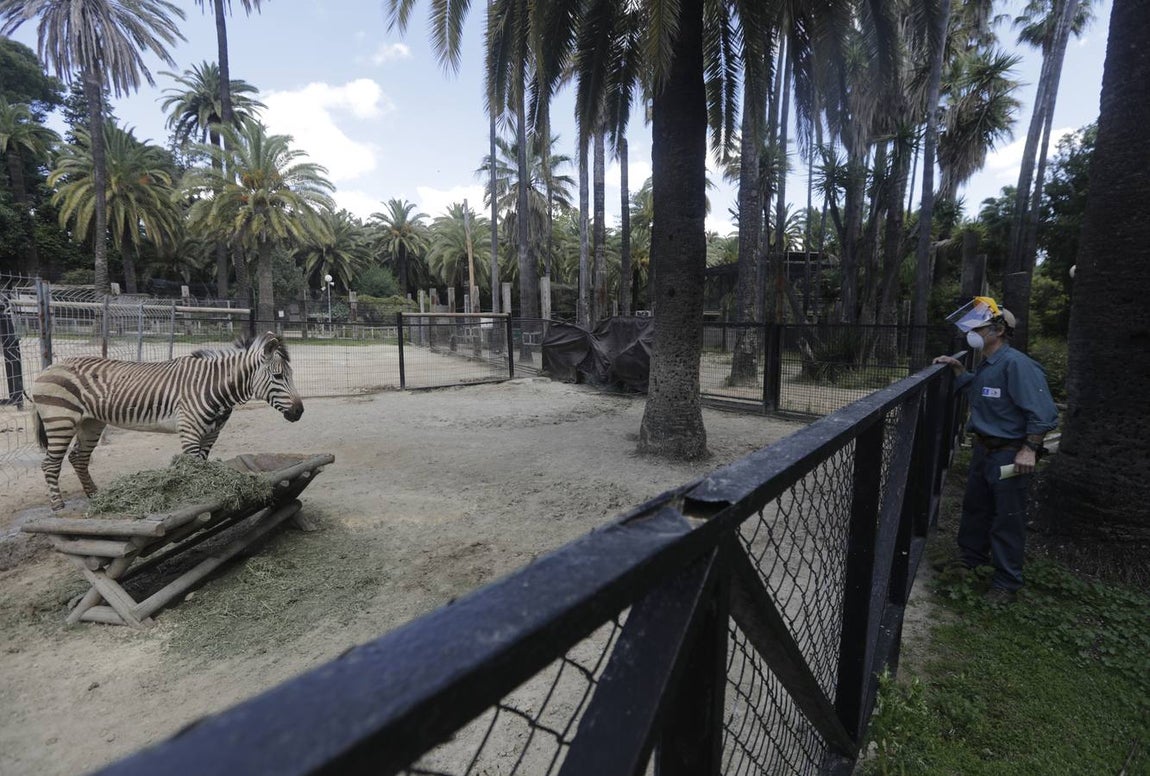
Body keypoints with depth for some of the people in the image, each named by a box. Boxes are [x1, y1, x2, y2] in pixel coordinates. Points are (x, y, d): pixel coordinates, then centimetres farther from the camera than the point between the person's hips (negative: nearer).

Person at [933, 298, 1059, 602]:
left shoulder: (1016, 363, -21)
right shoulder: (986, 364, 7)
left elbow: (1042, 412, -23)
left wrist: (1029, 449, -26)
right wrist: (958, 368, 17)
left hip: (1010, 454, -9)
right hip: (984, 448, 9)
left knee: (1007, 519, 3)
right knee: (975, 506, 22)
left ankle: (1007, 582, 18)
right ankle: (972, 555, 42)